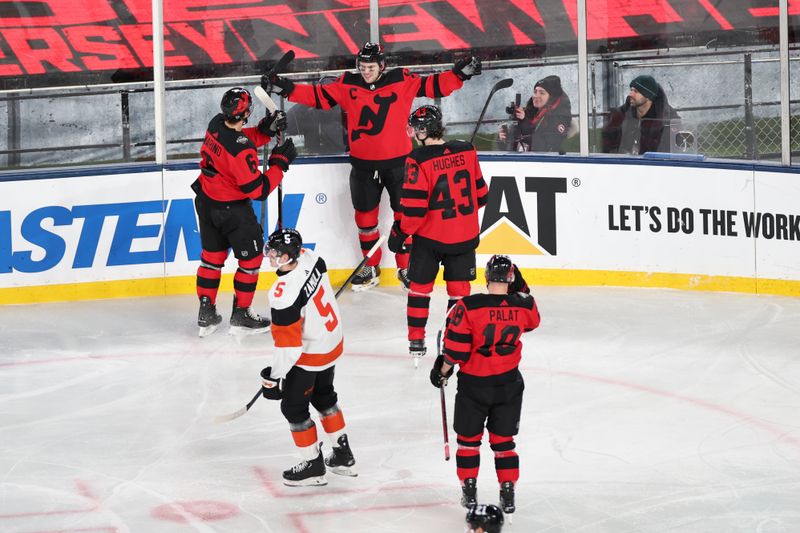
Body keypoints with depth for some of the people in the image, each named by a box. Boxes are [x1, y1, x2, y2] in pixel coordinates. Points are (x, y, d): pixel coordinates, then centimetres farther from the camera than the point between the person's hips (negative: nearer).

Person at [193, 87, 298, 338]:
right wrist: (280, 163, -16)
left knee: (212, 255, 20)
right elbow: (258, 189, -24)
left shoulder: (216, 124, -10)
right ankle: (241, 315, 20)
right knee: (251, 258, 12)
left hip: (206, 202, 8)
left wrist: (266, 129, -5)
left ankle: (206, 314, 25)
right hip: (232, 211, -8)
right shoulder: (242, 150, -32)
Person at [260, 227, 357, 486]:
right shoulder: (309, 258, -12)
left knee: (293, 407, 9)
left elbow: (288, 344, -29)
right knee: (323, 395, 27)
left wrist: (274, 376, -17)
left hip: (310, 354, -9)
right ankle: (343, 455, 40)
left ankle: (314, 466, 21)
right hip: (333, 341, 9)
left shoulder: (284, 293, -35)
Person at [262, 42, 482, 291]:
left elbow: (434, 86, -4)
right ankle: (370, 267, 26)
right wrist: (284, 88, -5)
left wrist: (460, 73, -18)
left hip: (397, 161, -2)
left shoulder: (402, 81, -7)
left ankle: (406, 267, 20)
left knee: (405, 214, 4)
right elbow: (319, 96, 2)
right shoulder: (347, 85, -1)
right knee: (365, 215, 10)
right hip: (363, 163, 2)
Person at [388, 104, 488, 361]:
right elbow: (480, 194, 7)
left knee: (420, 286, 13)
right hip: (465, 235, 3)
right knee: (459, 289, 12)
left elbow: (414, 206, -18)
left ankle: (416, 340, 18)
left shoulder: (418, 160, -17)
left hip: (429, 236, -3)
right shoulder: (467, 151, -2)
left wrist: (400, 232, -5)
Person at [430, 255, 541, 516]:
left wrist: (443, 370, 2)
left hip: (474, 384, -2)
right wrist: (520, 289, 16)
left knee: (468, 437, 16)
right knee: (503, 439, 14)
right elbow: (532, 321, 15)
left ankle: (469, 490, 23)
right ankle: (508, 494, 14)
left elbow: (456, 347, -15)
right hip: (509, 384, 2)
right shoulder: (523, 305, -10)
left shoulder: (468, 307, -20)